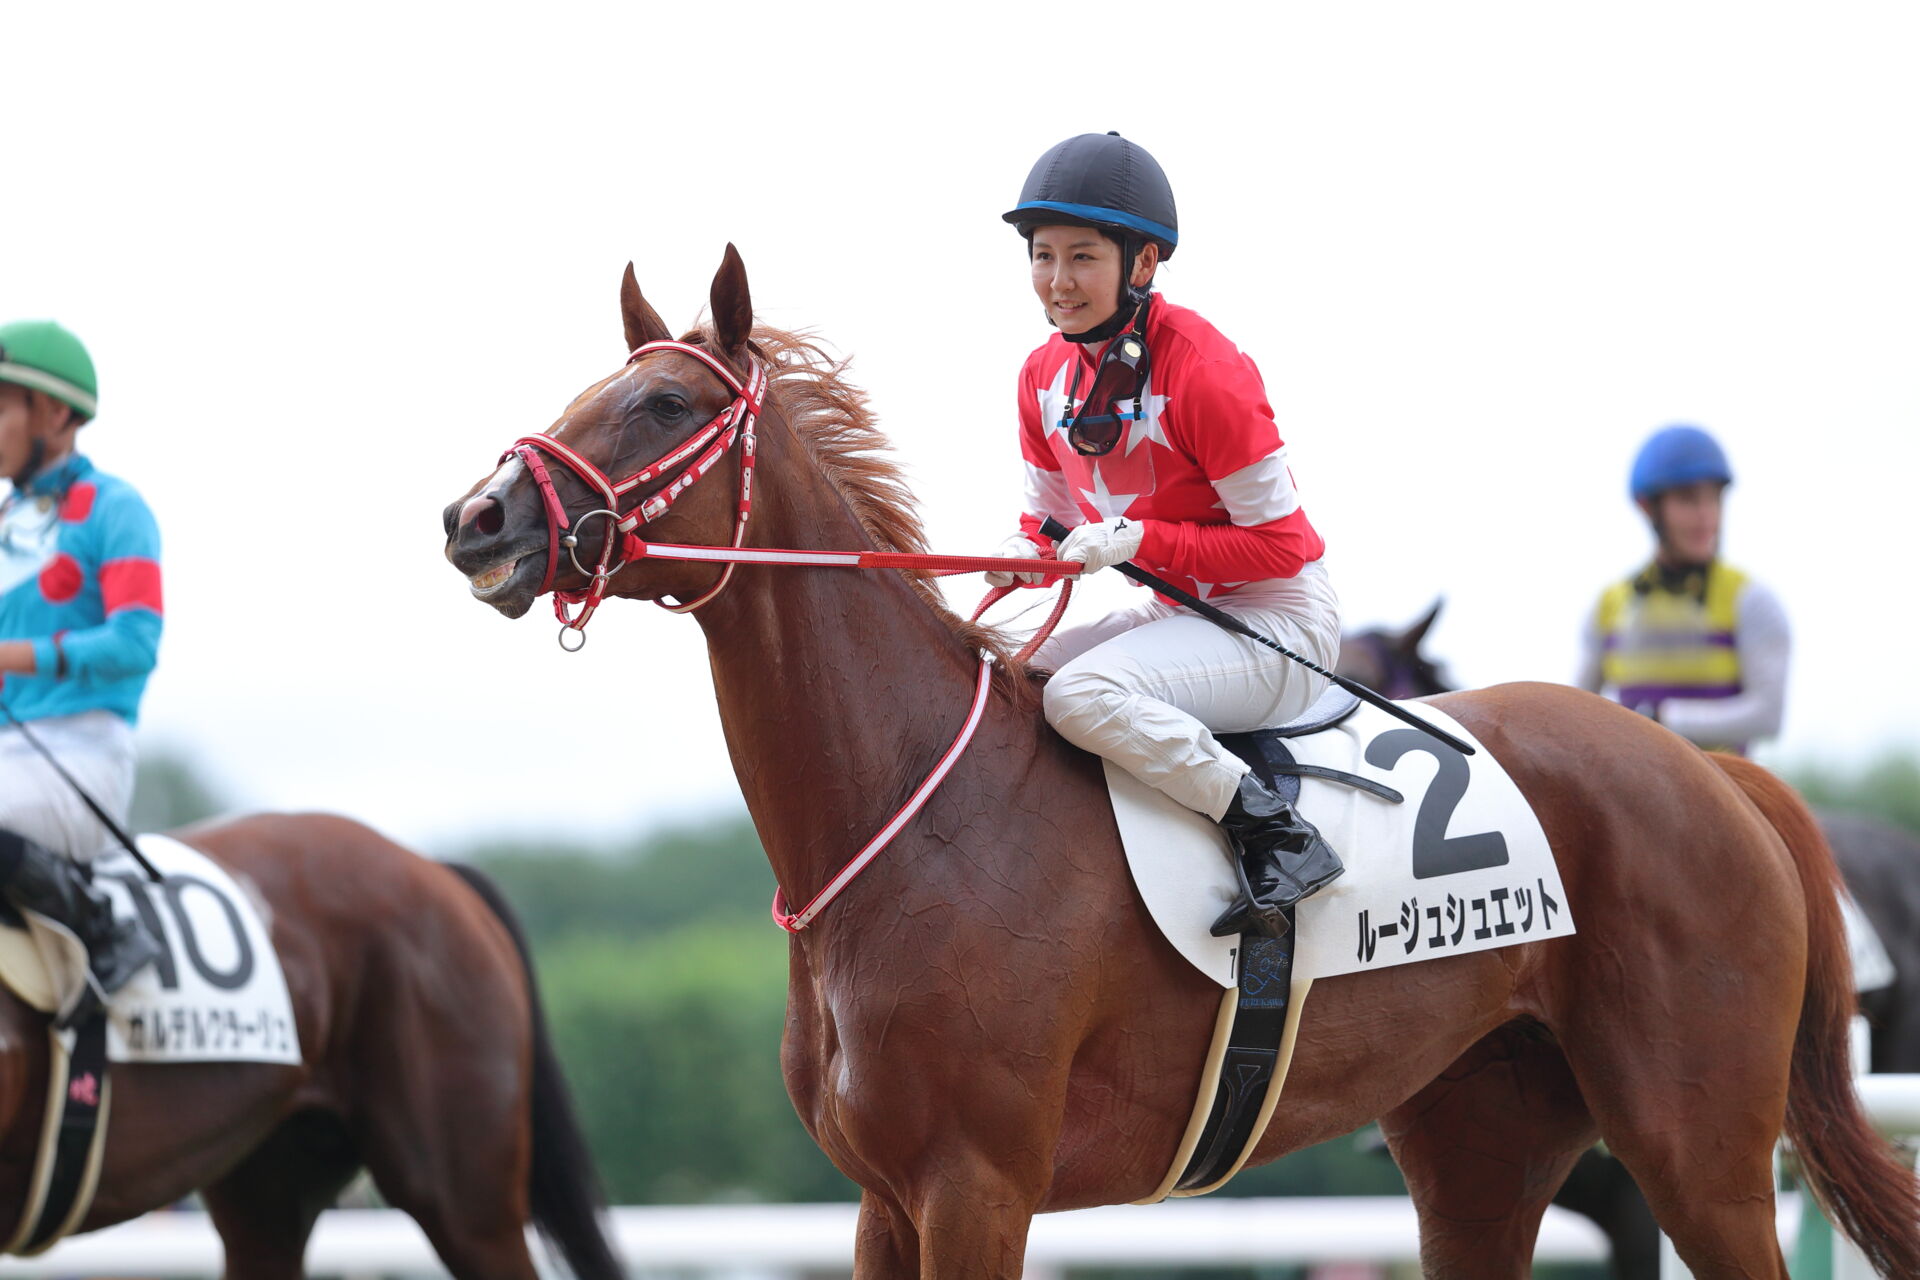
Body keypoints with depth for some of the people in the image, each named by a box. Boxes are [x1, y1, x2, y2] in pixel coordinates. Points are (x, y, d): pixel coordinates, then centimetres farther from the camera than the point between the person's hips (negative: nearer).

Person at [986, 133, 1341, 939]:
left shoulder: (1199, 370, -20)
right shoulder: (1046, 374, 4)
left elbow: (1276, 542, -18)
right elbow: (1049, 515, 14)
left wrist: (1138, 539, -25)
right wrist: (1023, 553, -9)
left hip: (1276, 617, -9)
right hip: (1176, 614, 9)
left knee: (1080, 691, -31)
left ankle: (1278, 837, -27)